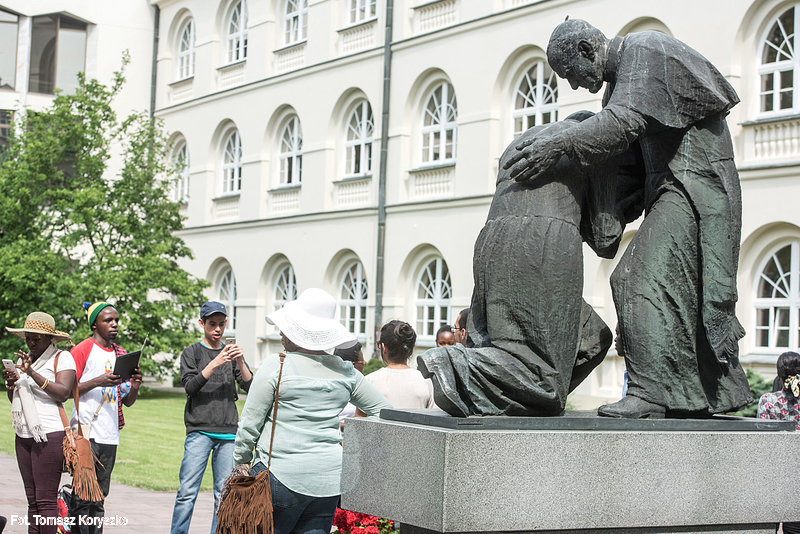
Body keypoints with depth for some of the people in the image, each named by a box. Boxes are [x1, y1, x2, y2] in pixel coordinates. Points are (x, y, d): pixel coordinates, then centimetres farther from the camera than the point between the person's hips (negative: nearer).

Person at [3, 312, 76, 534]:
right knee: (32, 499, 7)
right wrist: (10, 383, 0)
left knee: (46, 499, -9)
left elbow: (63, 393, -16)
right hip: (23, 435, 7)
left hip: (49, 435, -7)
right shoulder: (23, 359, 19)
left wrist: (32, 373, -19)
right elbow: (14, 400, 22)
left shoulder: (62, 358, -2)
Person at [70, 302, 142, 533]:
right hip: (86, 432, -6)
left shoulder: (121, 354, 17)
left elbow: (128, 401, 18)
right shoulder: (83, 350, -1)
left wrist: (135, 385, -3)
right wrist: (97, 381, -17)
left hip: (110, 435, 6)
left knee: (100, 496, 7)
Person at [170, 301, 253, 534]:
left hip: (228, 433, 3)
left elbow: (250, 387, 5)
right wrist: (215, 363, -17)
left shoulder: (232, 352, 15)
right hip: (199, 430, -3)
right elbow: (190, 386, -7)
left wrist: (240, 362, -12)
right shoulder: (191, 352, 8)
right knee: (187, 493, -9)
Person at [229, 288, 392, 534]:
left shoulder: (276, 365, -6)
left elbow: (250, 423, -3)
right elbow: (383, 409, 19)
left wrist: (241, 463, 9)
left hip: (282, 476, -5)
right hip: (329, 481, 5)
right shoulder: (345, 371, 9)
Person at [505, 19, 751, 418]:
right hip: (671, 188, 10)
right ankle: (716, 393, 14)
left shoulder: (645, 50, -10)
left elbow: (626, 122, -25)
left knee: (652, 279, -17)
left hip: (694, 181, -10)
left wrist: (560, 144, -29)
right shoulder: (619, 77, 21)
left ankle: (650, 392, -21)